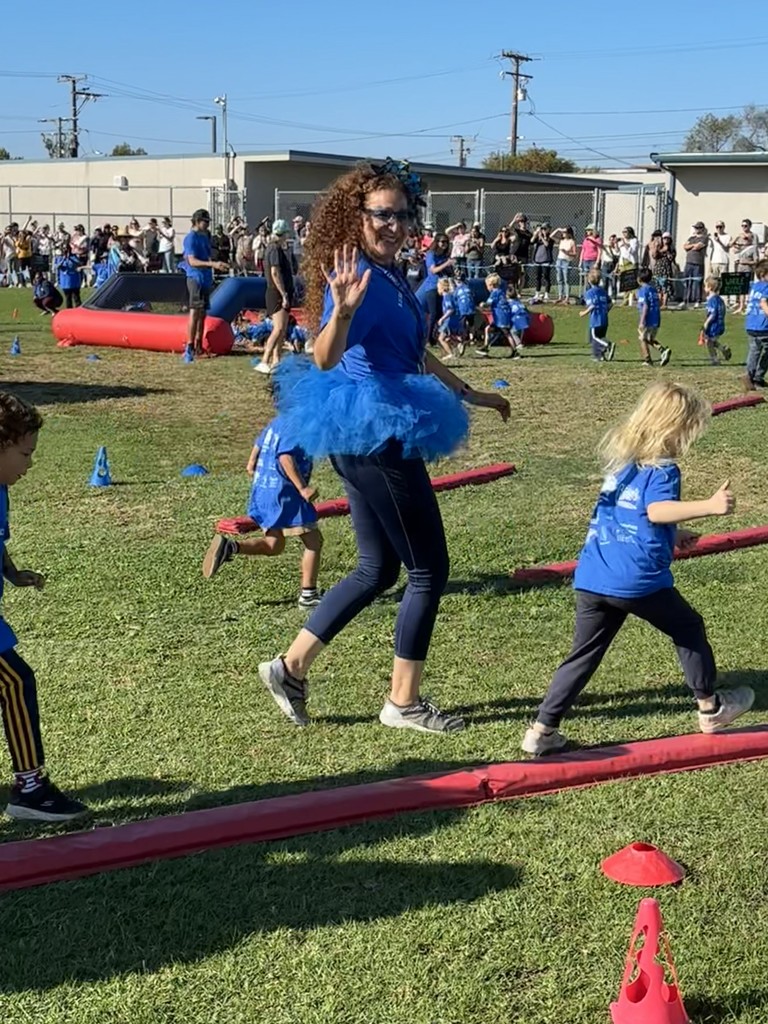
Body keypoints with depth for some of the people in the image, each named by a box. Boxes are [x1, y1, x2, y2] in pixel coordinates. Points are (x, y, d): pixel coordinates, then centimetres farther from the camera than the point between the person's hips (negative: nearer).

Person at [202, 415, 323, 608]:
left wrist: (252, 463, 37)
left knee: (274, 546, 17)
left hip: (262, 489, 9)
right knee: (314, 541, 3)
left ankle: (229, 547, -5)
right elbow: (285, 456, -25)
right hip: (283, 492, -9)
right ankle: (308, 595, 3)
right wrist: (302, 488, -27)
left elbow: (259, 443, 22)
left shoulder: (279, 420, 12)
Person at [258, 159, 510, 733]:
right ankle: (404, 702, 14)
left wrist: (471, 395, 33)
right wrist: (342, 311, -49)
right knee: (429, 570, 2)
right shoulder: (360, 278, -17)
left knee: (378, 570, 17)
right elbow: (326, 359, -31)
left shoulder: (389, 277, 12)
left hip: (368, 437, 10)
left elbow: (416, 356, 26)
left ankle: (291, 667, 20)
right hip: (376, 435, -10)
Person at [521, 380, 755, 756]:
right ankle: (710, 707, 29)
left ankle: (542, 730, 7)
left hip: (591, 579, 6)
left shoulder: (620, 458, 17)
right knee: (689, 629, 17)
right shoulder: (662, 469, -7)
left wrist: (672, 535, 31)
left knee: (584, 654, 11)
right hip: (638, 581, -6)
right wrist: (710, 506, -35)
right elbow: (657, 511, -27)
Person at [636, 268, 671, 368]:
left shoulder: (643, 290, -10)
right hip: (656, 320, 8)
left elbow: (645, 306, -17)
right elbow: (659, 304, 16)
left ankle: (647, 360, 6)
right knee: (651, 339, 20)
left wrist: (642, 321, -19)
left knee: (642, 339, 6)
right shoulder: (654, 289, 13)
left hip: (648, 320, -8)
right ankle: (663, 350, -2)